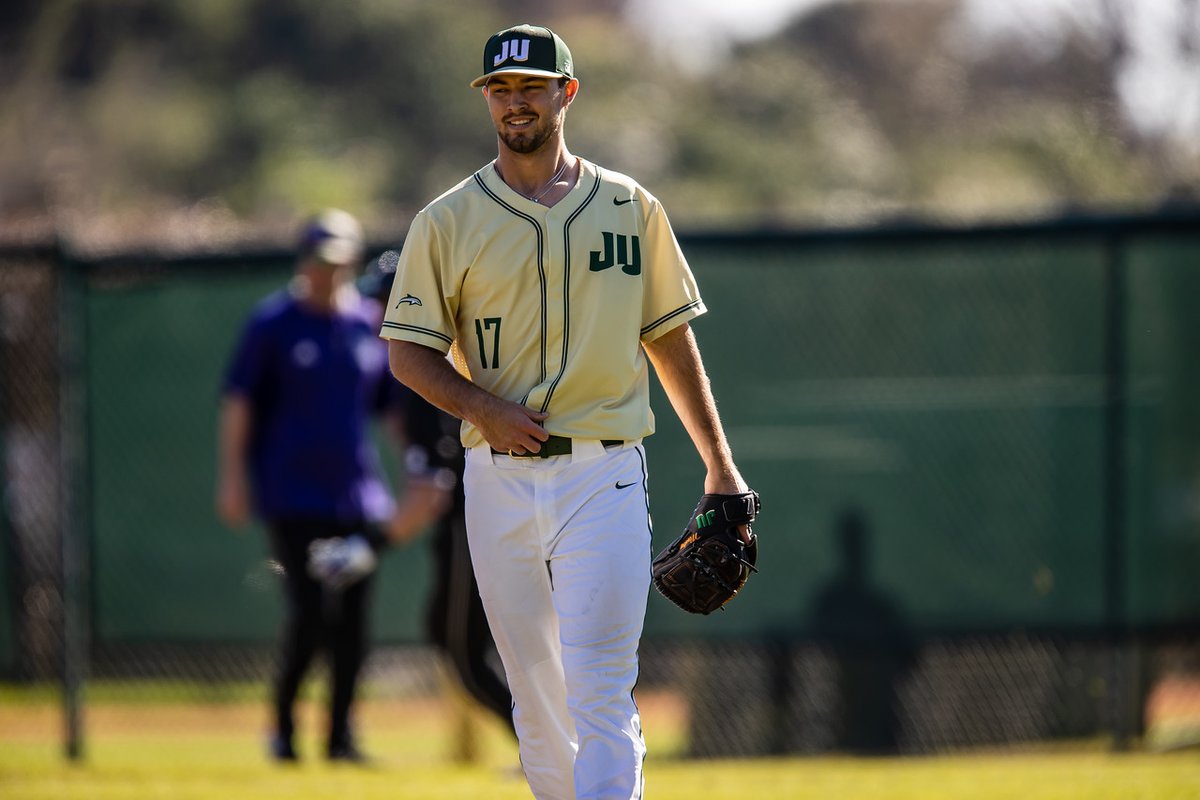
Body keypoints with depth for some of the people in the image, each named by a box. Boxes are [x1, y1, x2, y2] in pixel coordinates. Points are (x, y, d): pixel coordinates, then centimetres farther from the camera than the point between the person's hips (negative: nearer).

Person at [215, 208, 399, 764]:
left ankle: (341, 734, 10)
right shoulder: (273, 322, -2)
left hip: (357, 494, 4)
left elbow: (395, 406, 17)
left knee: (352, 617, 2)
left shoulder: (371, 324, 9)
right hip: (292, 497, -4)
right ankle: (282, 723, 5)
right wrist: (232, 477, -10)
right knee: (309, 613, -12)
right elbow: (238, 401, -3)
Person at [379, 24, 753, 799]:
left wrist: (720, 464, 11)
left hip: (605, 478, -1)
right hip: (499, 479, 1)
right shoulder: (448, 221, 5)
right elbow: (408, 352, 3)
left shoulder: (631, 207, 8)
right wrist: (482, 408, -15)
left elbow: (671, 337, 13)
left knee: (600, 689, -13)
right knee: (535, 694, 7)